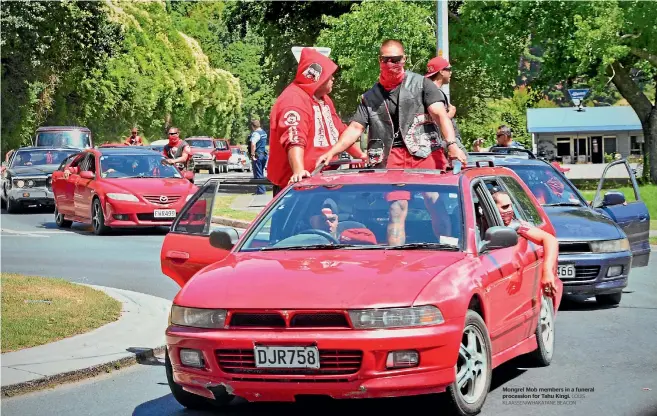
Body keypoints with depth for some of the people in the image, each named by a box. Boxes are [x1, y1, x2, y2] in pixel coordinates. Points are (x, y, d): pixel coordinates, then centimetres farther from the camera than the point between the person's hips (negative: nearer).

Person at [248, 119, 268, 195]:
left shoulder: (255, 133, -16)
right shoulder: (264, 133, 14)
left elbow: (253, 144, -31)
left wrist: (252, 155, -26)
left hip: (257, 155, -9)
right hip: (264, 154, 9)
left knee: (258, 174, -4)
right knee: (261, 174, 17)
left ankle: (260, 190, -5)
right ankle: (261, 189, 22)